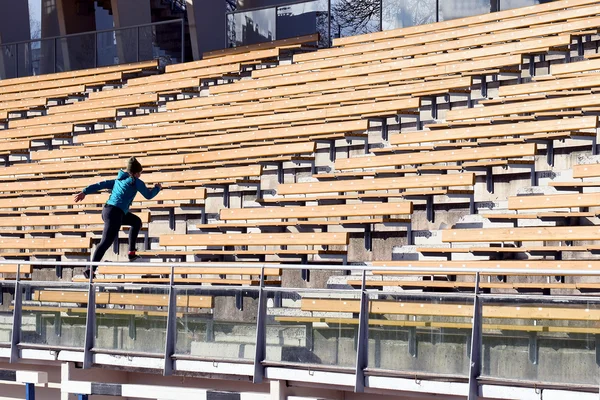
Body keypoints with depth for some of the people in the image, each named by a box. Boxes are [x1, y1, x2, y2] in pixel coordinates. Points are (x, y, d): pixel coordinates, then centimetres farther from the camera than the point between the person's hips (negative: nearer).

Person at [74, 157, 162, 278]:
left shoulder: (119, 180, 19)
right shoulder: (136, 182, -1)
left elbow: (101, 185, 14)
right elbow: (149, 195, 8)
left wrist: (84, 192, 13)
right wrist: (157, 188, 27)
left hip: (106, 210, 9)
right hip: (115, 213, -9)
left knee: (136, 221, 27)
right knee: (106, 242, -13)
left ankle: (131, 253, 25)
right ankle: (90, 270, -21)